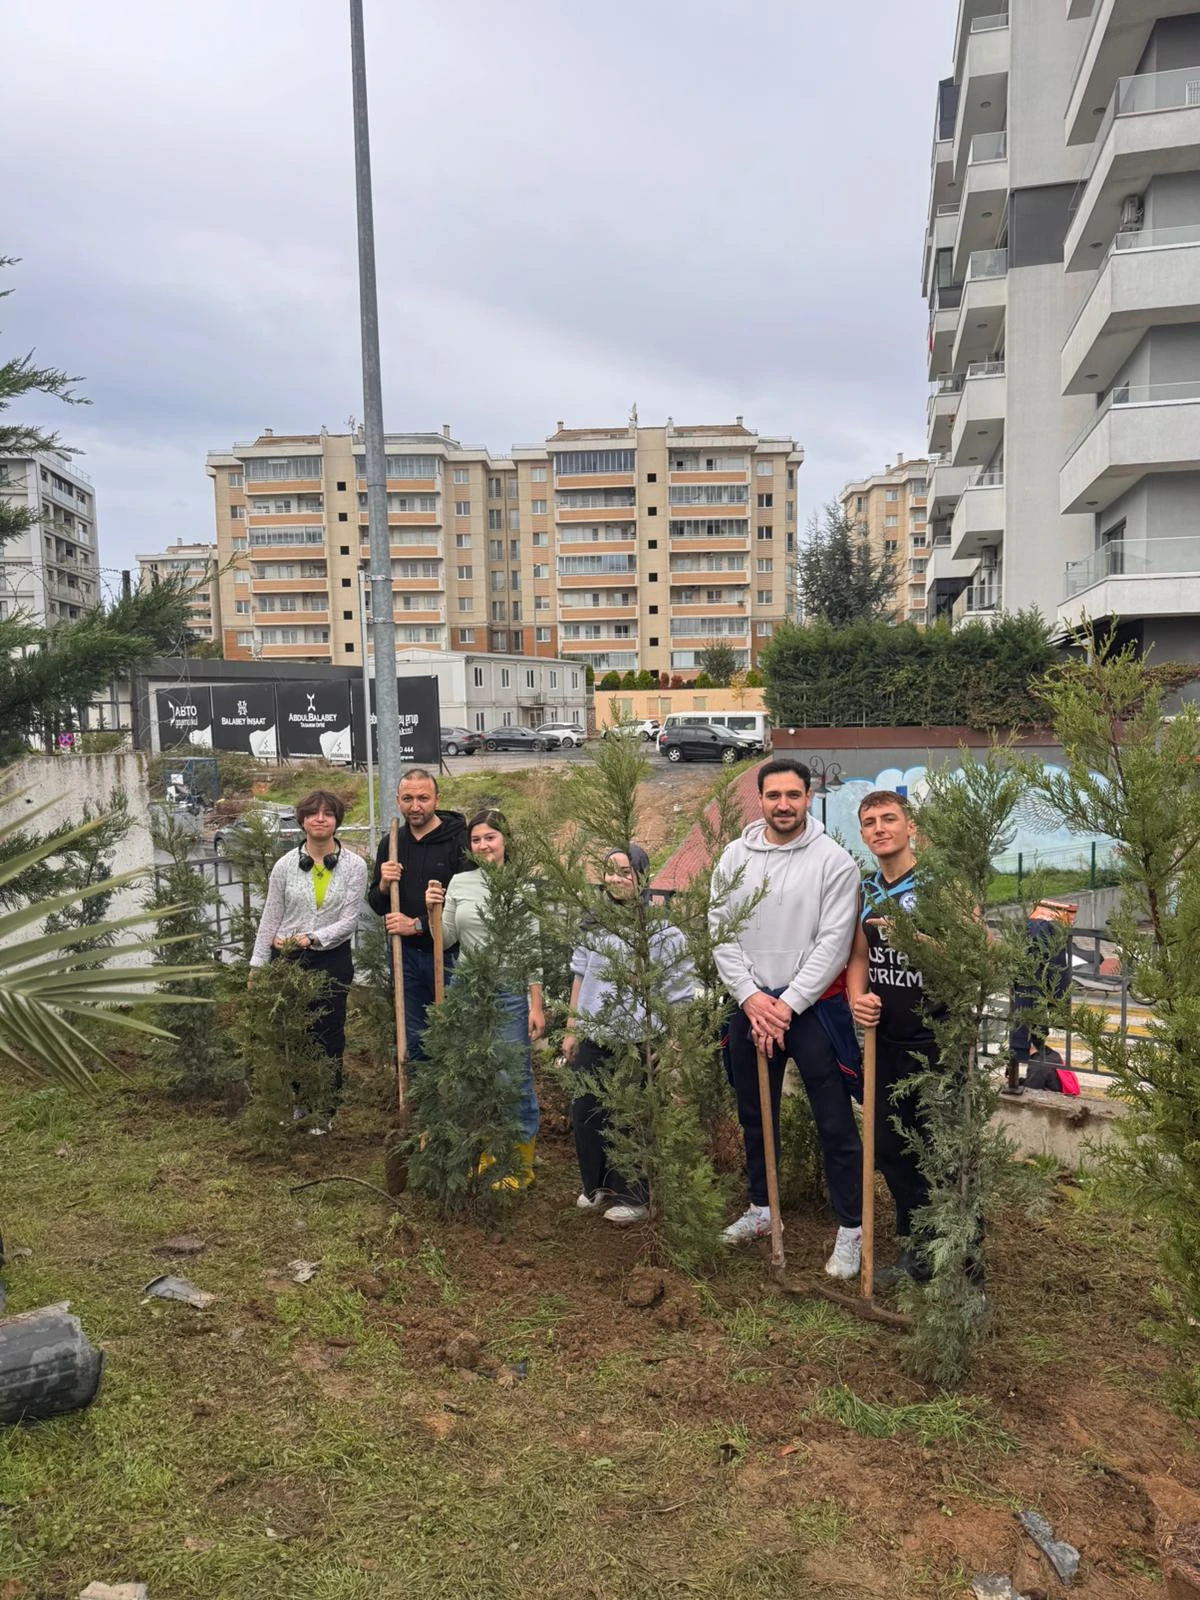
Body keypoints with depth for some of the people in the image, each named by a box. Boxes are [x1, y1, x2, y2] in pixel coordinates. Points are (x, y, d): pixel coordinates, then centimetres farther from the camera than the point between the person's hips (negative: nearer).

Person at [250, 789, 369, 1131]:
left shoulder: (354, 866, -4)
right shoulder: (285, 865, 0)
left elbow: (349, 920, -8)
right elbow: (270, 919, 4)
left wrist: (312, 938, -22)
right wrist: (257, 967, 2)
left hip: (333, 959, -1)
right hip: (287, 959, 1)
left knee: (328, 1034, 6)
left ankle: (324, 1110, 20)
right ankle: (295, 1103, 27)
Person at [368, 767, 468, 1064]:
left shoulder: (459, 840, -12)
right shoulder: (390, 843, 6)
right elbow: (377, 907, 12)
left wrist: (417, 925, -18)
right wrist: (383, 886, -10)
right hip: (406, 954, 5)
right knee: (412, 1042, 14)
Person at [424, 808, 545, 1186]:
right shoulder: (460, 883, 4)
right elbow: (446, 940, 8)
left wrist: (536, 1004, -5)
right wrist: (433, 911, -10)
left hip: (511, 992, -3)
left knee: (517, 1077, 2)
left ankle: (522, 1161, 19)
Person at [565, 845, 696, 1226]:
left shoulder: (661, 930, -9)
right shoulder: (595, 923, 6)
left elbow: (679, 995, -8)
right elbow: (580, 977, 11)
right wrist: (571, 1030, 12)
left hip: (636, 1041, -5)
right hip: (593, 1038, 5)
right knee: (584, 1113, 12)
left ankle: (632, 1197, 23)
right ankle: (597, 1186, 32)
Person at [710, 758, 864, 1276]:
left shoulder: (834, 860, -10)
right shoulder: (735, 856, 2)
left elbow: (834, 943, -14)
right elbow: (721, 931, 0)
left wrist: (788, 1004, -17)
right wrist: (750, 995, -11)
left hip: (813, 1006, -4)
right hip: (750, 1005, 5)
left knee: (835, 1123, 2)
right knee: (754, 1115, 18)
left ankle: (851, 1229, 17)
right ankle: (761, 1208, 37)